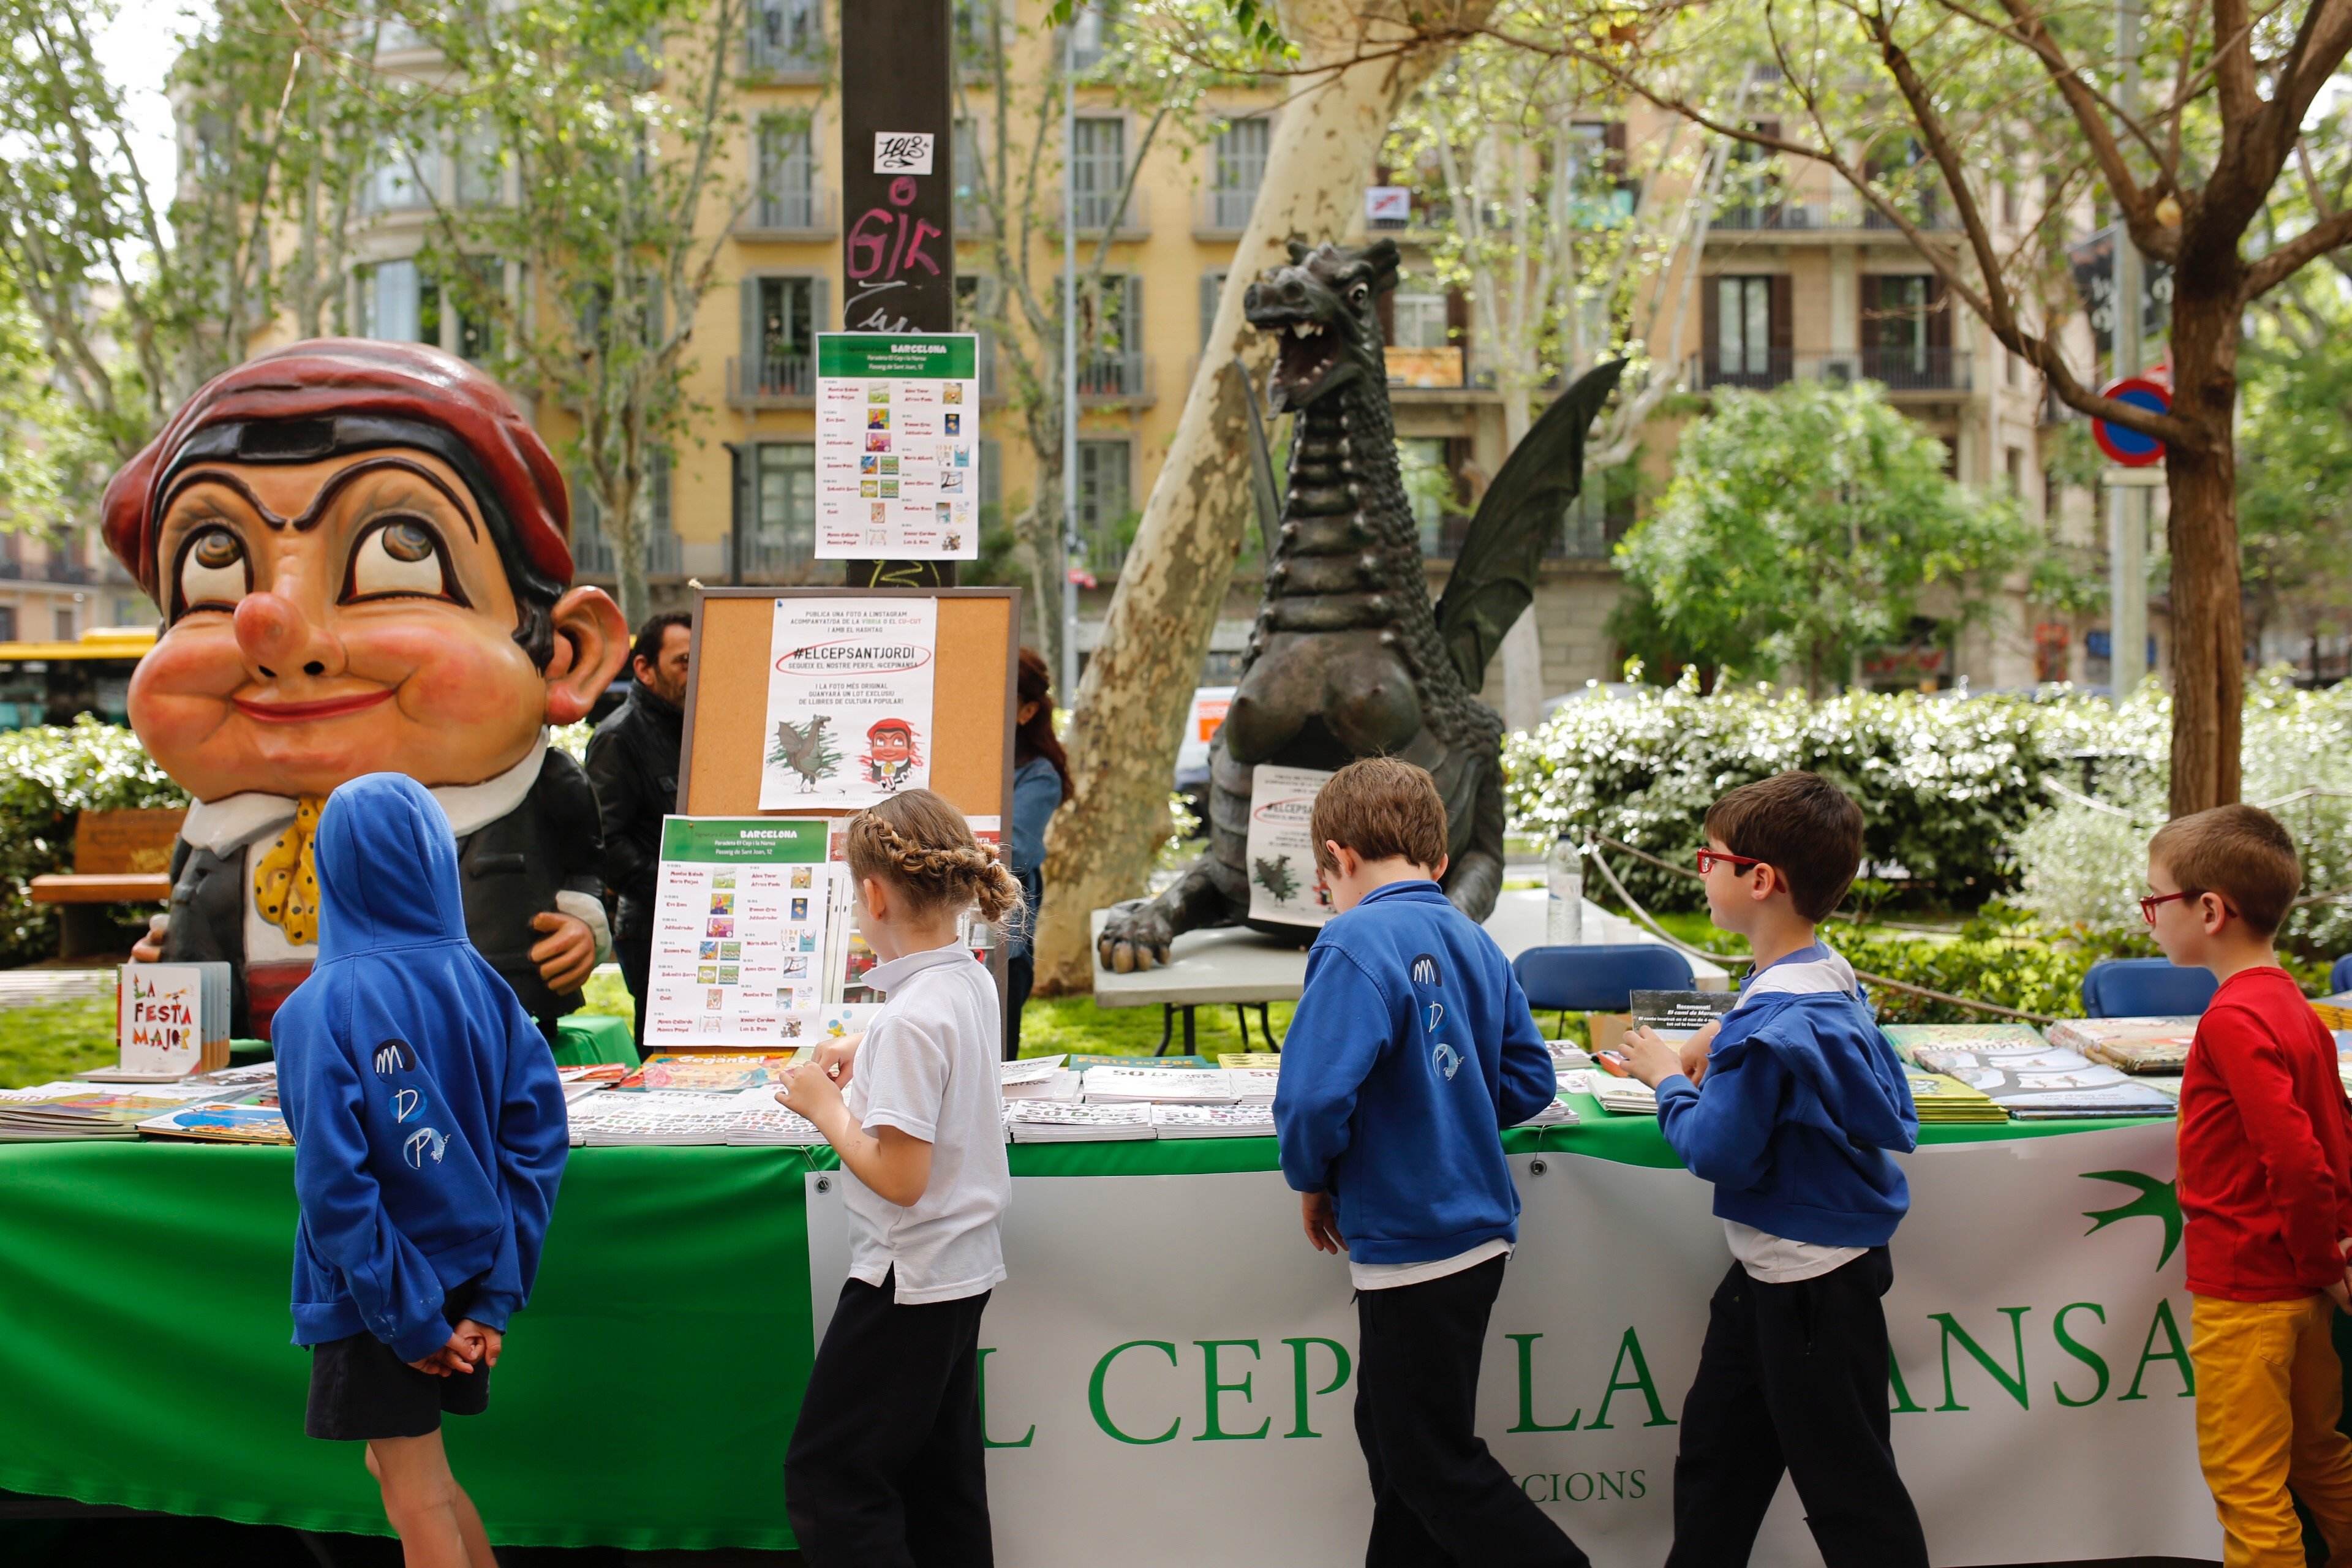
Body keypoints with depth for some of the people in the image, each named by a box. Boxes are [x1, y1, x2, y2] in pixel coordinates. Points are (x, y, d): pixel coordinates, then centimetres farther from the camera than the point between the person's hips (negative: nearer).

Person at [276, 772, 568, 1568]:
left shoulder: (320, 1009, -16)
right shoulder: (484, 987, -3)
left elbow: (333, 1184, -20)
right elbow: (540, 1140, -4)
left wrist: (406, 1317, -13)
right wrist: (497, 1299, -2)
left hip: (378, 1297, -5)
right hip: (468, 1278, 5)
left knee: (417, 1499, 6)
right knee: (412, 1469, 22)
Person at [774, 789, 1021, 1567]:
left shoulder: (910, 1018, -24)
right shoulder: (973, 980, 4)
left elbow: (899, 1177, -25)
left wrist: (823, 1106, -13)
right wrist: (866, 1047, 15)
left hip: (908, 1280, -9)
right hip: (965, 1268, 9)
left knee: (826, 1479, 0)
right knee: (942, 1482, 16)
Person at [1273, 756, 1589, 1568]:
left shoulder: (1358, 942, -18)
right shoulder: (1477, 943, 5)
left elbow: (1315, 1093, -27)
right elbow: (1529, 1083, 11)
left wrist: (1313, 1181, -8)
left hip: (1413, 1247, -8)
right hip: (1478, 1226, 8)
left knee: (1437, 1469, 6)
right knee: (1395, 1440, 21)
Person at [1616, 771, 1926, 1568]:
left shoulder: (1770, 1026, -27)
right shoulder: (1829, 977, 2)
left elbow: (1716, 1152, -23)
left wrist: (1669, 1080, -6)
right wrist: (1722, 1042, 10)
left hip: (1813, 1287, -10)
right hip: (1770, 1270, 10)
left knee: (1848, 1488, 4)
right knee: (1715, 1450, 20)